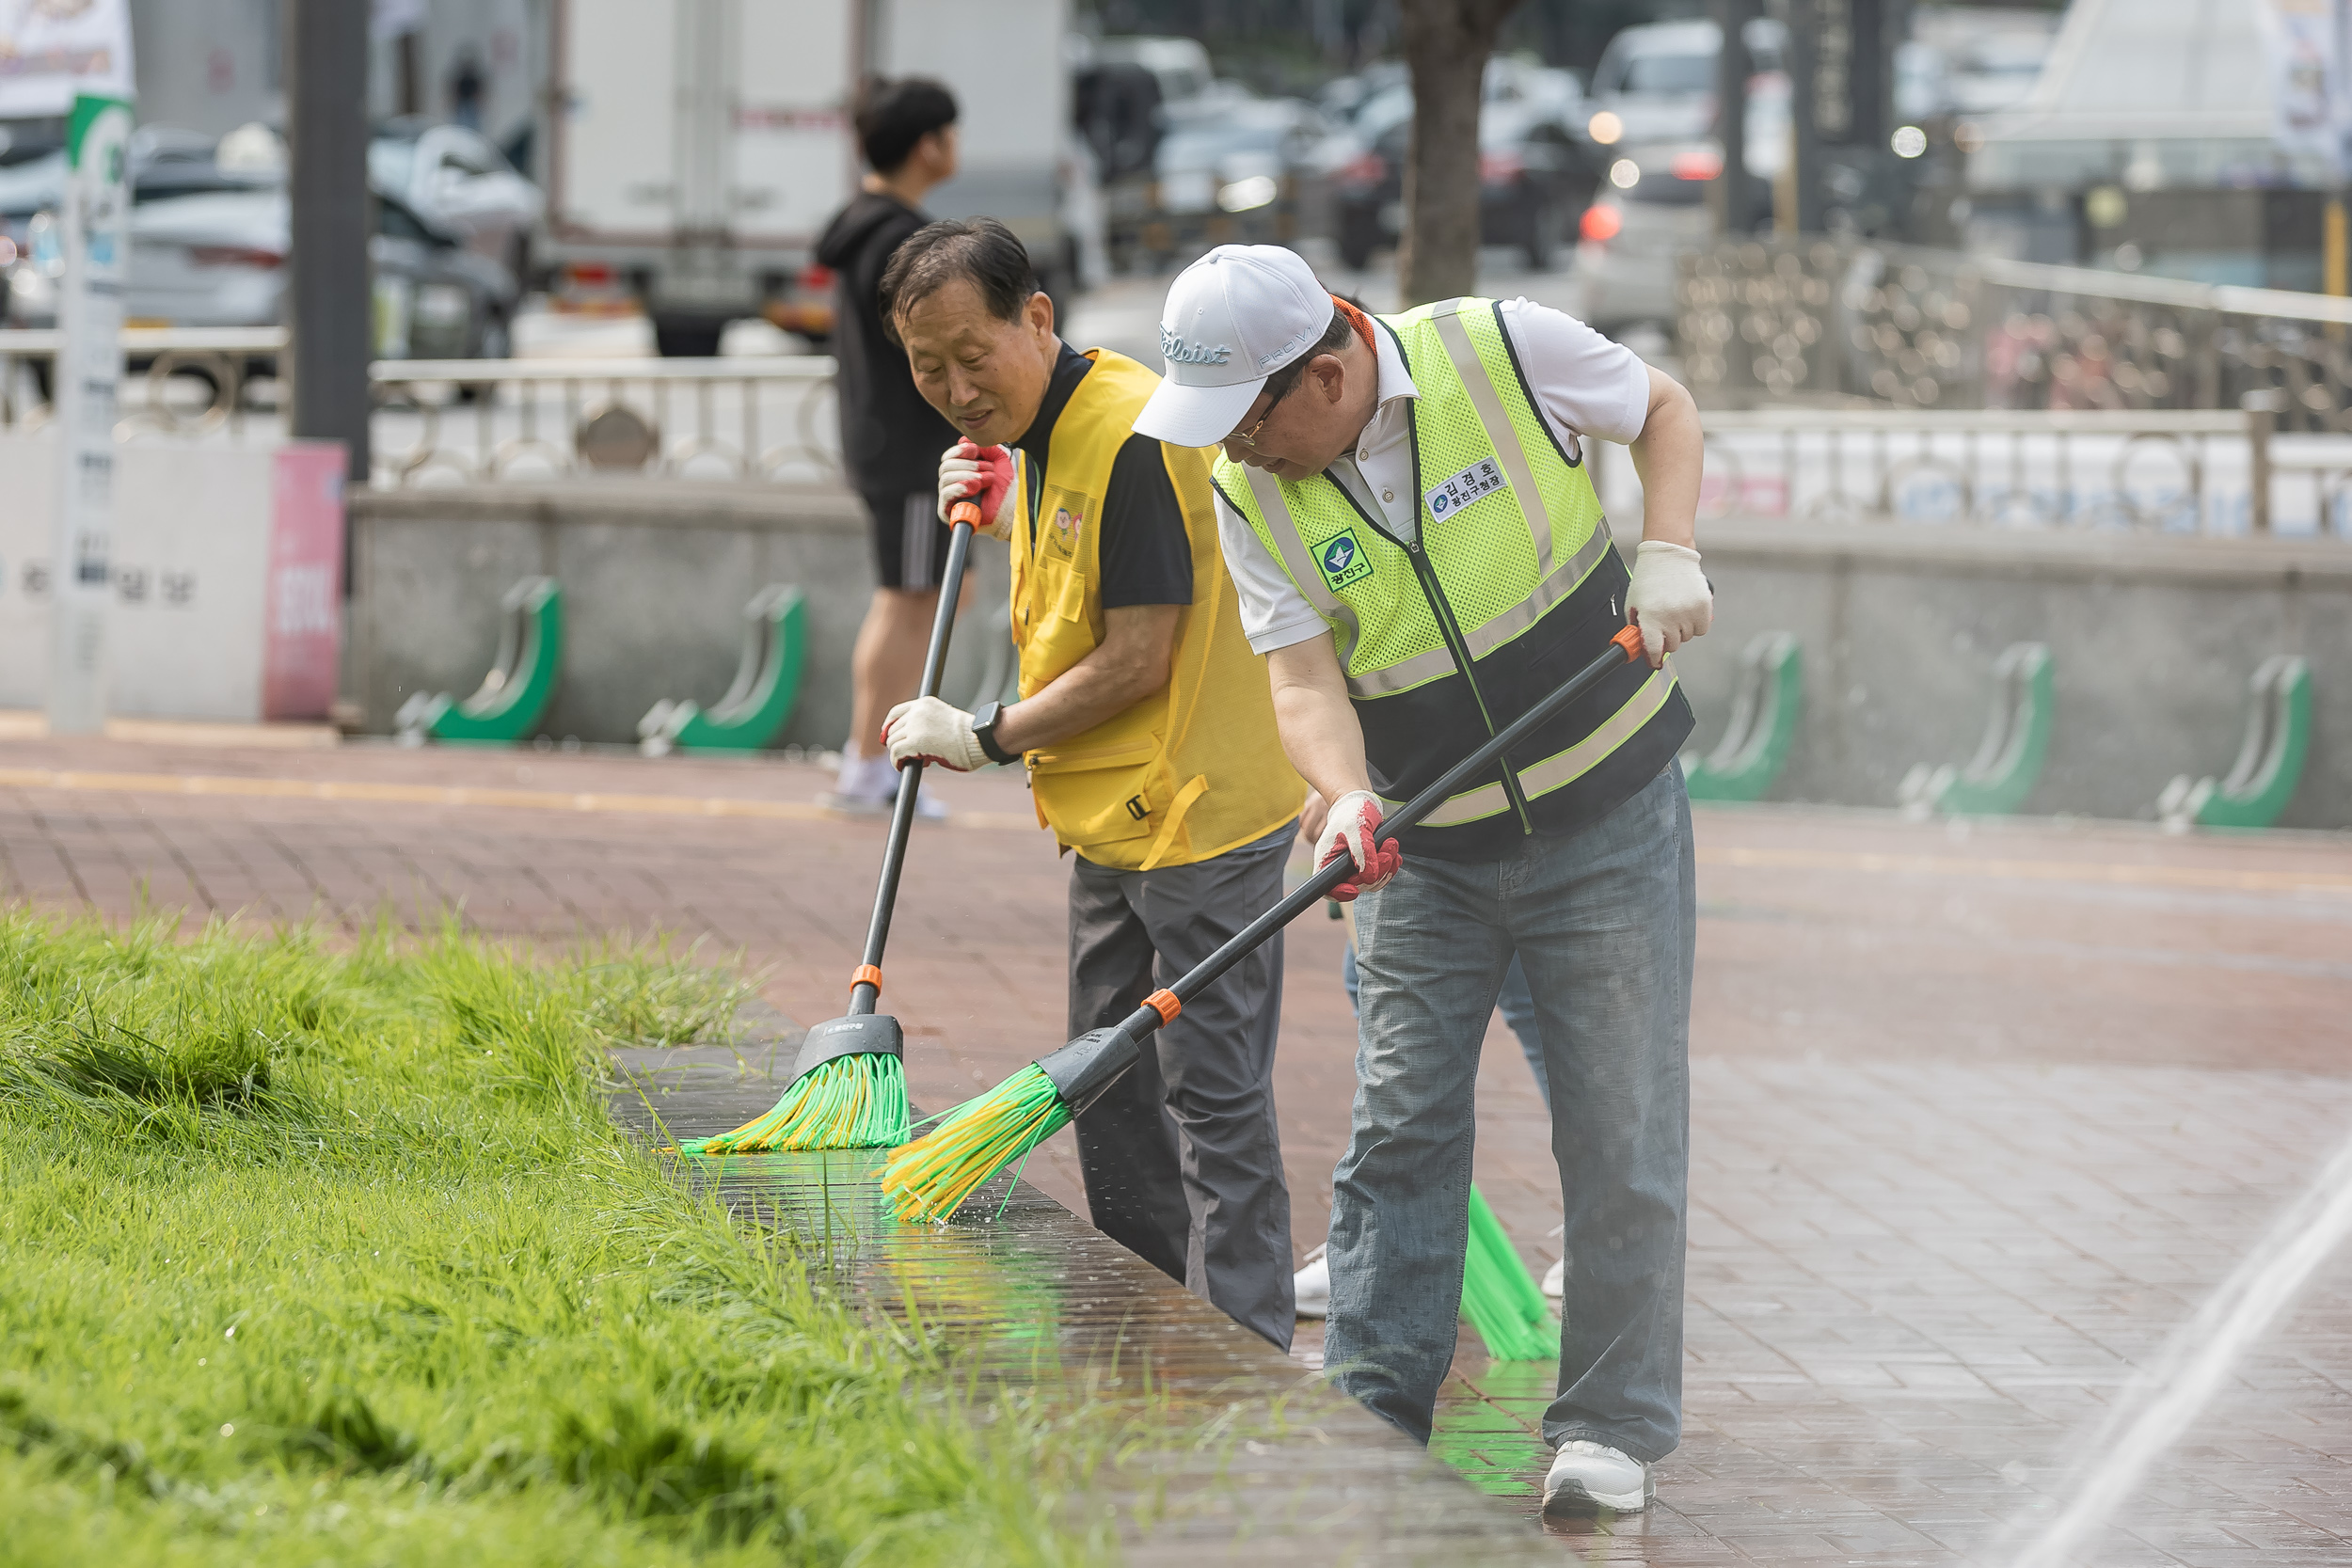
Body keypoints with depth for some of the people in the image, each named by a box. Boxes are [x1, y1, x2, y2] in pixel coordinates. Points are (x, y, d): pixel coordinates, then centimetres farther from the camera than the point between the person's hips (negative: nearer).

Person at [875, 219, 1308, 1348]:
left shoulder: (1131, 435, -21)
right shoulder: (1039, 431, 10)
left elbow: (1138, 663, -21)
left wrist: (986, 738, -12)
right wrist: (1003, 516, 8)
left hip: (1199, 816, -10)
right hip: (1111, 822, 10)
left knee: (1214, 1101, -6)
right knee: (1111, 1089, 17)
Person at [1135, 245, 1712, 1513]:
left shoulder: (1503, 351, -15)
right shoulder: (1251, 494, -8)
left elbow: (1663, 411, 1)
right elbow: (1302, 679, -13)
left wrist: (1668, 552, -15)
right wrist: (1348, 801, -32)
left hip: (1607, 824, -2)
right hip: (1426, 851, 2)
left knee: (1620, 1134, 0)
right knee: (1400, 1128, 1)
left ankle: (1612, 1426, 9)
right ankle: (1368, 1415, 7)